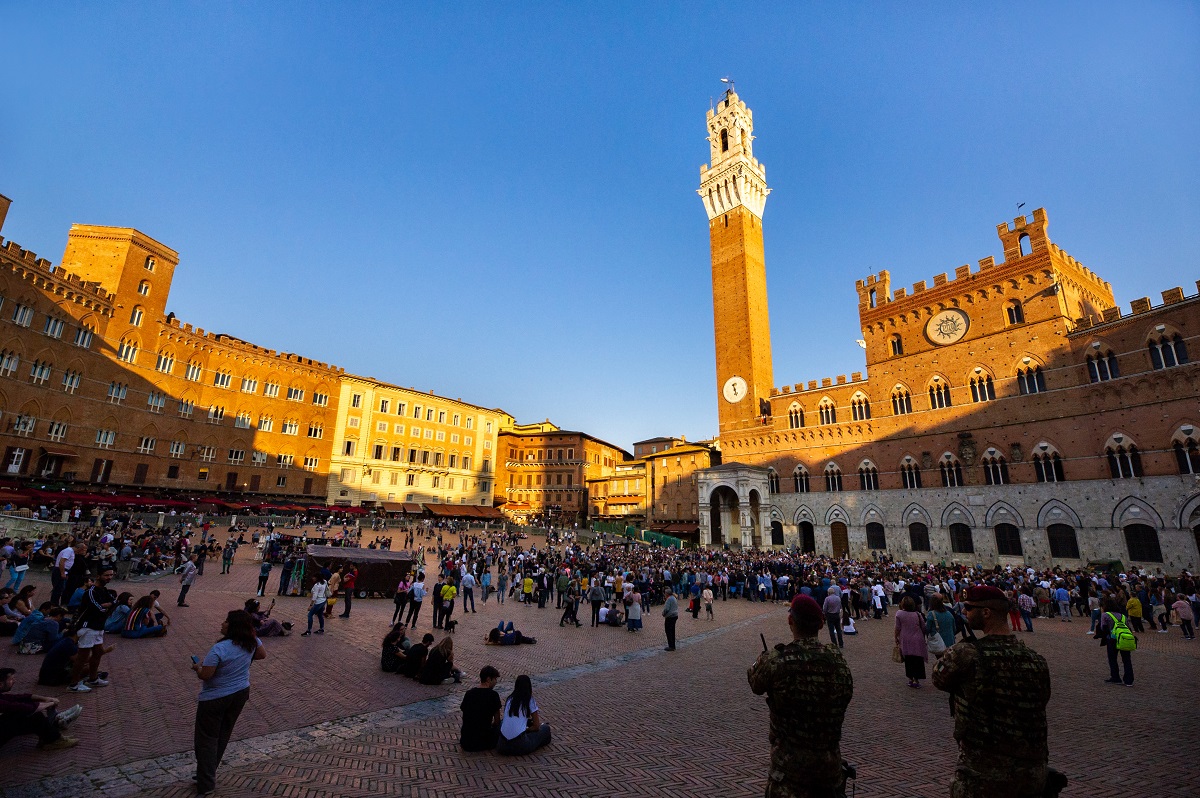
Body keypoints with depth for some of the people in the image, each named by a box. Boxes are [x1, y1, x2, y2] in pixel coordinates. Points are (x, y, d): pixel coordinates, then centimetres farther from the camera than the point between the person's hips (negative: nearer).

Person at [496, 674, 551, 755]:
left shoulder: (509, 699, 14)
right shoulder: (530, 701, 2)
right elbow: (536, 727, 5)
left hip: (502, 746, 3)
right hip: (520, 746, -3)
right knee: (546, 728, 16)